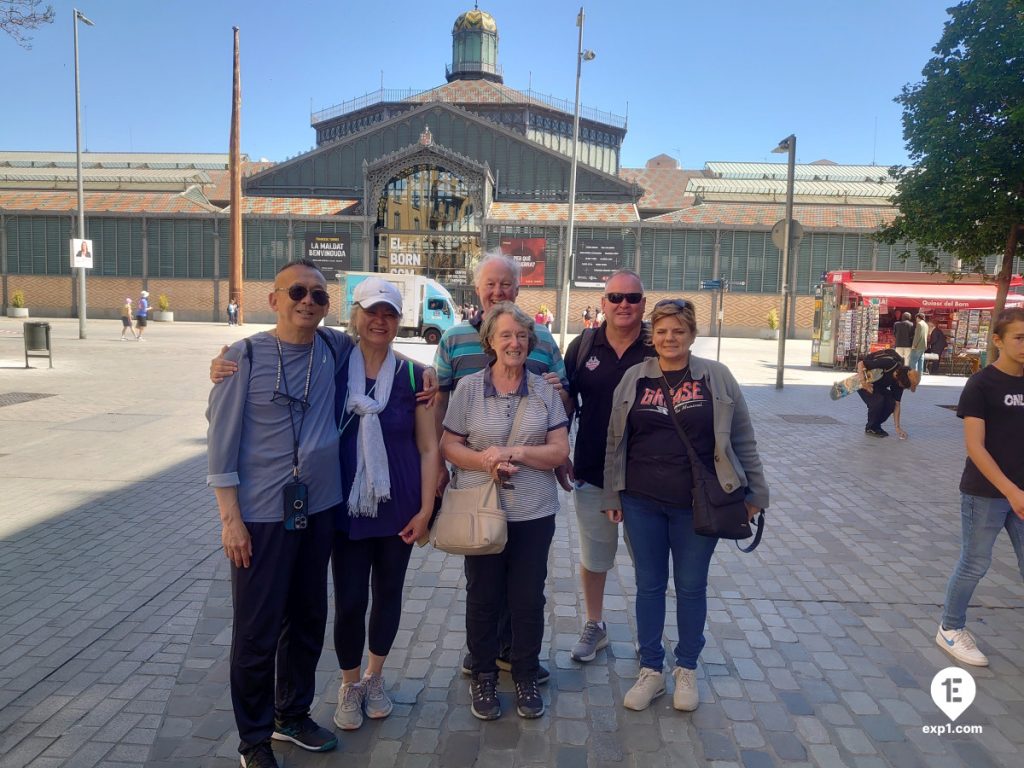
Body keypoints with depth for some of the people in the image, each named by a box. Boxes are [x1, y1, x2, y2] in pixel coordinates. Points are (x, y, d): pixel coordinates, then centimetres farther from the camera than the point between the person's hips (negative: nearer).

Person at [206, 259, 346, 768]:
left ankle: (293, 715, 38)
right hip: (261, 515, -4)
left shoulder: (335, 353, 1)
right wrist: (230, 517, -11)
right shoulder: (244, 356, -10)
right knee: (256, 630, 6)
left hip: (320, 510, 5)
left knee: (308, 620, 17)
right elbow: (222, 439, -9)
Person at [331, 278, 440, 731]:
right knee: (349, 601, 3)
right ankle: (349, 686, 29)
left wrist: (425, 509, -5)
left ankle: (374, 678, 38)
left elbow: (429, 448, -1)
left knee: (388, 592, 14)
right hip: (347, 506, -1)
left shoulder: (413, 377, -4)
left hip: (399, 507, 1)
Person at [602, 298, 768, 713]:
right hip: (642, 503, 2)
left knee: (691, 587, 12)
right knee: (649, 585, 12)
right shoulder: (634, 378, 2)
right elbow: (614, 441, 6)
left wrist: (755, 491, 1)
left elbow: (742, 438, 2)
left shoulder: (716, 377, -3)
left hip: (698, 504, -1)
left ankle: (687, 670, 31)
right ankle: (650, 670, 27)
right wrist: (611, 496, 5)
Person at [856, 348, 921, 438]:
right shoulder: (888, 363, -34)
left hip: (878, 385, 7)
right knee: (878, 400, -28)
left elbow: (896, 404, -6)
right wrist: (865, 383, -36)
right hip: (863, 381, -7)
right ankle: (870, 428, -7)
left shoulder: (901, 381, -11)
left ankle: (876, 426, 6)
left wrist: (897, 427, -10)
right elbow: (861, 363, -30)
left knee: (891, 402, -15)